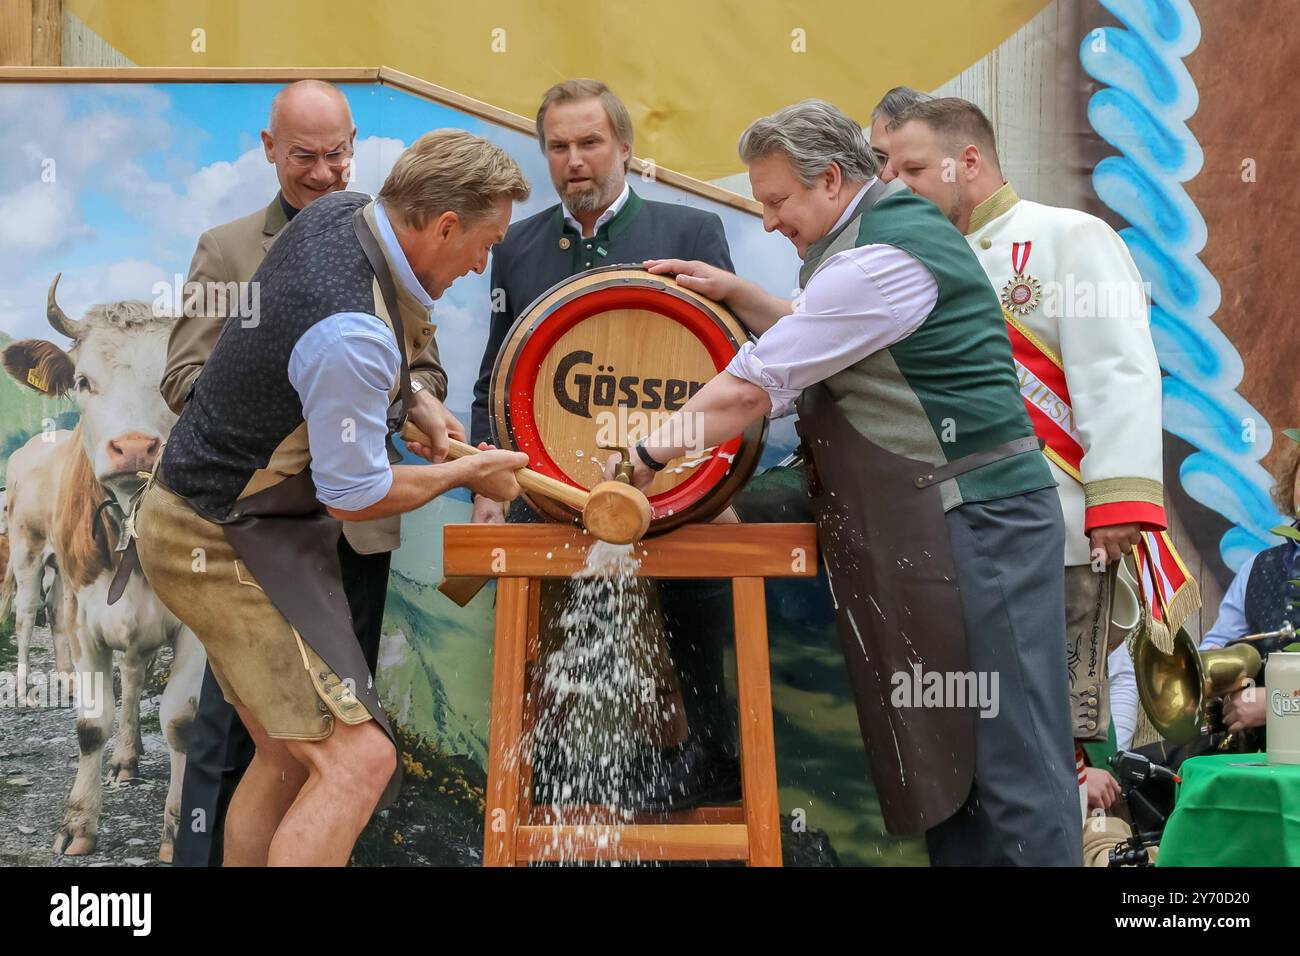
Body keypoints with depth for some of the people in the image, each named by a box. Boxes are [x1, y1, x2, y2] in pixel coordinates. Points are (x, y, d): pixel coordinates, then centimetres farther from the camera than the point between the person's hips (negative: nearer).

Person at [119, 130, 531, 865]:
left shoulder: (341, 212, -1)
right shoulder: (353, 333, -30)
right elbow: (355, 497, -19)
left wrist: (415, 404, 8)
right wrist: (467, 472, -4)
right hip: (226, 548, -10)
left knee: (290, 760, 16)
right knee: (357, 758, -14)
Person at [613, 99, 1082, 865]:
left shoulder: (880, 260, -16)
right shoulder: (898, 224, 16)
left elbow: (754, 387, -16)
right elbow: (822, 341, 30)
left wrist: (649, 451, -8)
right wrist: (738, 295, 19)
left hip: (973, 527, -10)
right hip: (928, 529, 10)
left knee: (1004, 756, -6)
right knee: (944, 749, 12)